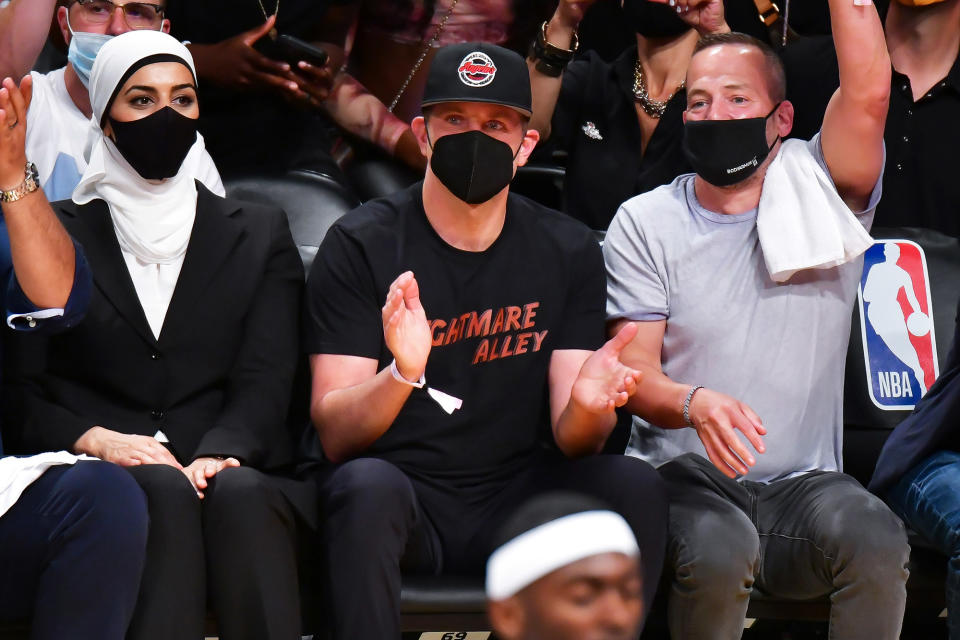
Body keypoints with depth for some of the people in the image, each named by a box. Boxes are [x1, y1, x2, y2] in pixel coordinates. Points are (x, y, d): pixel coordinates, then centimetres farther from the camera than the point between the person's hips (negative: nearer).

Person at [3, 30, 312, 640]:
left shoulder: (259, 235, 21)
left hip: (232, 471, 1)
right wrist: (95, 439, -14)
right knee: (161, 491, -35)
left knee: (239, 493, -35)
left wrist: (215, 456, -16)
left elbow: (265, 382, 6)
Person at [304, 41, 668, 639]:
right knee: (367, 485, -35)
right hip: (401, 493, -2)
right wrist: (400, 375, -32)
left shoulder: (568, 250, 5)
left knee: (634, 486, -23)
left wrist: (586, 404, -25)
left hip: (514, 499, 3)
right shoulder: (361, 244, -3)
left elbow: (571, 443, 0)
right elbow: (335, 434, -11)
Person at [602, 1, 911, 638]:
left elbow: (868, 94, -13)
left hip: (804, 483, 1)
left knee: (877, 540, -31)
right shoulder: (646, 222, 6)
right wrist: (695, 404, -25)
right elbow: (634, 370, -3)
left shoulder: (820, 196, 6)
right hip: (687, 476, -1)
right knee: (718, 546, -35)